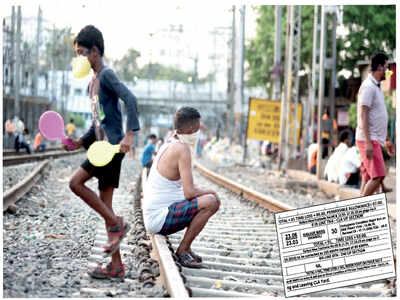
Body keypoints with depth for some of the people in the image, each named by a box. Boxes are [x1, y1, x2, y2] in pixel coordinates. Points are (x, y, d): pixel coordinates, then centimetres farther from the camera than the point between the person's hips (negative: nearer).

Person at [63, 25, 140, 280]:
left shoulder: (106, 74, -5)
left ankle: (116, 224, -8)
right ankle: (116, 266, 8)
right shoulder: (93, 83, 23)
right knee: (105, 205, 6)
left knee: (76, 182, -16)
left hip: (113, 144, -10)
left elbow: (130, 99, -19)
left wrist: (129, 135, -28)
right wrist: (81, 142, 14)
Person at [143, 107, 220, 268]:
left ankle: (185, 248, 16)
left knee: (210, 197, 20)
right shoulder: (182, 149, -18)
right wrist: (210, 191, -4)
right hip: (159, 218, -10)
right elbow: (189, 192, -22)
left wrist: (205, 190, 8)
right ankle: (183, 249, -8)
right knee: (211, 202, -21)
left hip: (154, 216, 10)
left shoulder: (169, 144, 11)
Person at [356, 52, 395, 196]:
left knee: (368, 178, 7)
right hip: (368, 140, -10)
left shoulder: (376, 87, 19)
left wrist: (387, 139, 26)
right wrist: (368, 143, -25)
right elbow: (363, 116, -19)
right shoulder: (368, 87, -12)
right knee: (378, 176, -15)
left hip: (374, 140, 10)